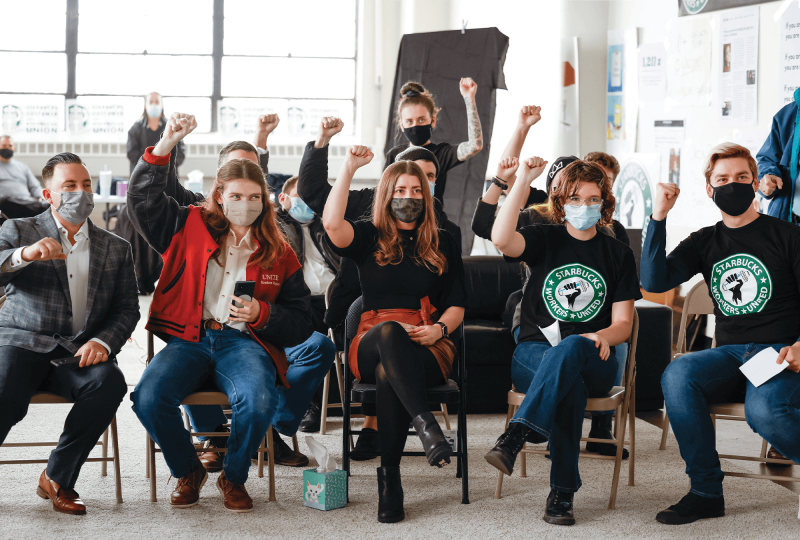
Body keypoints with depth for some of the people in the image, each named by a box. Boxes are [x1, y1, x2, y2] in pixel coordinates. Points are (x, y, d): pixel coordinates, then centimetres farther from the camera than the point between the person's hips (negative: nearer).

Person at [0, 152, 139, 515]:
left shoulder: (116, 249, 18)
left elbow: (127, 309, 13)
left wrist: (103, 341, -8)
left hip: (78, 354, 2)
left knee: (110, 382, -31)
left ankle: (57, 478, -16)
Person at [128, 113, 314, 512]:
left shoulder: (279, 254, 14)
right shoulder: (190, 228, 14)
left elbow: (301, 323, 14)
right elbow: (143, 198, 5)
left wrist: (261, 313, -6)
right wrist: (166, 146, -6)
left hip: (245, 342, 0)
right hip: (189, 339, 1)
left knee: (258, 402, -34)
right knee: (149, 397, -29)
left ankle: (233, 477, -2)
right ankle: (188, 472, 1)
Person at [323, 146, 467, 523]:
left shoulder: (441, 245, 20)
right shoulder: (369, 238, 14)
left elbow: (457, 304, 16)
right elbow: (332, 224, -9)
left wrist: (439, 329, -6)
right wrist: (349, 169, -8)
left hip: (426, 345, 1)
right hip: (372, 345, -1)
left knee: (389, 373, -37)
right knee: (389, 331, -40)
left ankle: (389, 478, -35)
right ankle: (425, 424, -54)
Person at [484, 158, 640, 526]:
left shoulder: (618, 255, 15)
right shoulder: (545, 240, 12)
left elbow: (623, 323, 7)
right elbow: (501, 239, -14)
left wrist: (602, 336, -17)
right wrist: (522, 182, -14)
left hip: (594, 361, 0)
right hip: (535, 352, 0)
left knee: (573, 347, -40)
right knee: (570, 384, -38)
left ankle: (515, 437, -53)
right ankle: (562, 493, -41)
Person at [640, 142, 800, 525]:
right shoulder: (705, 242, 15)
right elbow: (654, 282, 1)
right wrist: (659, 217, -5)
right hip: (730, 356, 4)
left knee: (763, 409, -37)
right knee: (677, 375, -29)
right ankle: (706, 492, -17)